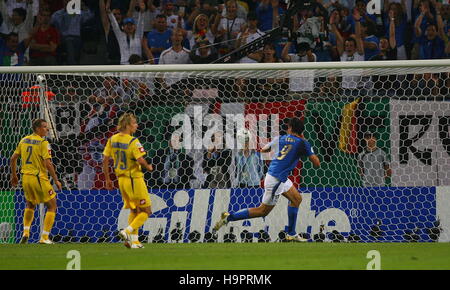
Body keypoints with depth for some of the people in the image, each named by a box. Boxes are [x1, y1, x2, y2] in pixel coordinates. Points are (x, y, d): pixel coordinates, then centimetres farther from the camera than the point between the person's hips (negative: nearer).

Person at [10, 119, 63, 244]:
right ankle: (44, 237, -1)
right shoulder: (43, 143, -11)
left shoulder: (24, 140, 9)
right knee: (52, 206, 6)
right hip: (39, 178, -6)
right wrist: (56, 180, -11)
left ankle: (25, 233, 17)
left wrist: (14, 175, 25)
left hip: (26, 177, 6)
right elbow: (48, 164, -18)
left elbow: (13, 158, 13)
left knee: (30, 205, 29)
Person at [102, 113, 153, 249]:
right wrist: (148, 167, -3)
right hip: (135, 179, -7)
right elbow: (140, 160, -24)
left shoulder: (112, 140, 3)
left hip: (121, 179, 7)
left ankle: (134, 240, 15)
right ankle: (127, 232, -13)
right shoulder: (133, 142, -17)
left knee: (134, 211, 19)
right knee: (146, 211, 3)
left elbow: (105, 160, 4)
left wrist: (107, 179, 12)